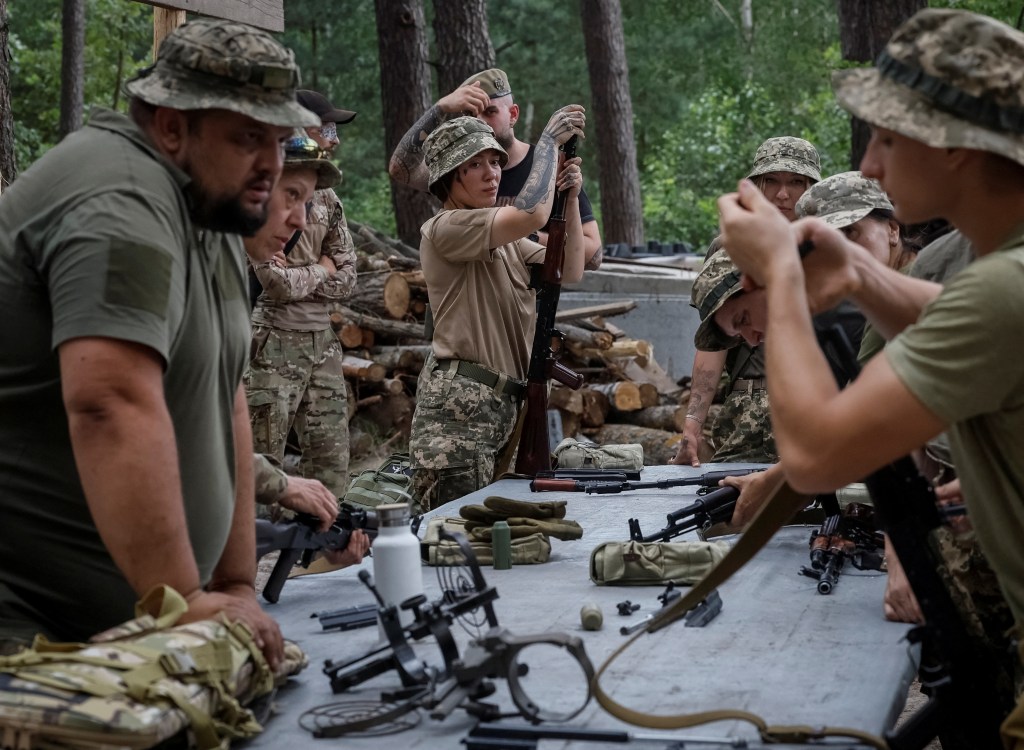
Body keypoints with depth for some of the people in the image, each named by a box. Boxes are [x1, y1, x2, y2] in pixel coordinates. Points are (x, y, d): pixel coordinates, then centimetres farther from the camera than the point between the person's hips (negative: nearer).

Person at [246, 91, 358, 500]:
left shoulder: (325, 195, 12)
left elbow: (346, 277, 8)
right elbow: (275, 282, -19)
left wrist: (298, 276, -8)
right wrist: (321, 270, -3)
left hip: (322, 342, 8)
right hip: (273, 342, -7)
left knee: (332, 467, 10)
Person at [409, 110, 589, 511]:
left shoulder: (505, 239, 21)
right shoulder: (444, 229, -8)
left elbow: (570, 272, 16)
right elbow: (532, 213, -22)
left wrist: (570, 198, 4)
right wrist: (549, 139, -9)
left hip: (504, 403, 9)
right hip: (459, 404, -9)